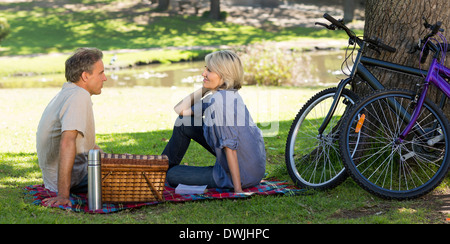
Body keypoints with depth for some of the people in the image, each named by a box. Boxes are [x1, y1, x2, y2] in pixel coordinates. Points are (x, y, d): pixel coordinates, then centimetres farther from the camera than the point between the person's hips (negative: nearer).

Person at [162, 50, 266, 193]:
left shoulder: (220, 100, -27)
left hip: (241, 175, -9)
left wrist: (238, 189, -26)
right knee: (184, 122, 14)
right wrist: (204, 88, -1)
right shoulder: (223, 94, 3)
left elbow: (230, 146, -27)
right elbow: (180, 110, 8)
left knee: (172, 176, 3)